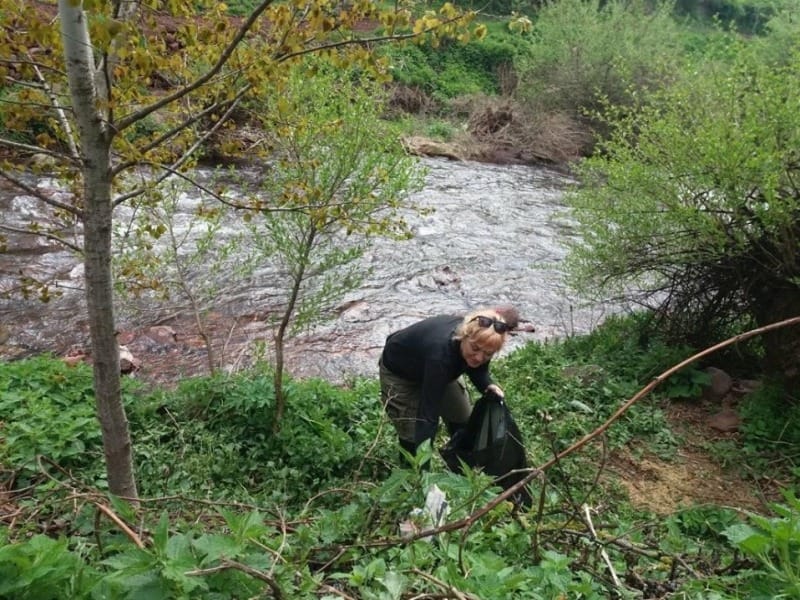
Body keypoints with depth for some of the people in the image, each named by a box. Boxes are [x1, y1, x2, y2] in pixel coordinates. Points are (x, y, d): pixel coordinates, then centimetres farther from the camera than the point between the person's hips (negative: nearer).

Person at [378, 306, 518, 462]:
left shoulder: (481, 342, -27)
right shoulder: (441, 351, -45)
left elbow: (477, 369, -3)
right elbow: (428, 413, -44)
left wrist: (488, 386, -24)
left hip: (440, 369, 6)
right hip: (398, 372, -6)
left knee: (463, 422, 9)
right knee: (414, 437, -9)